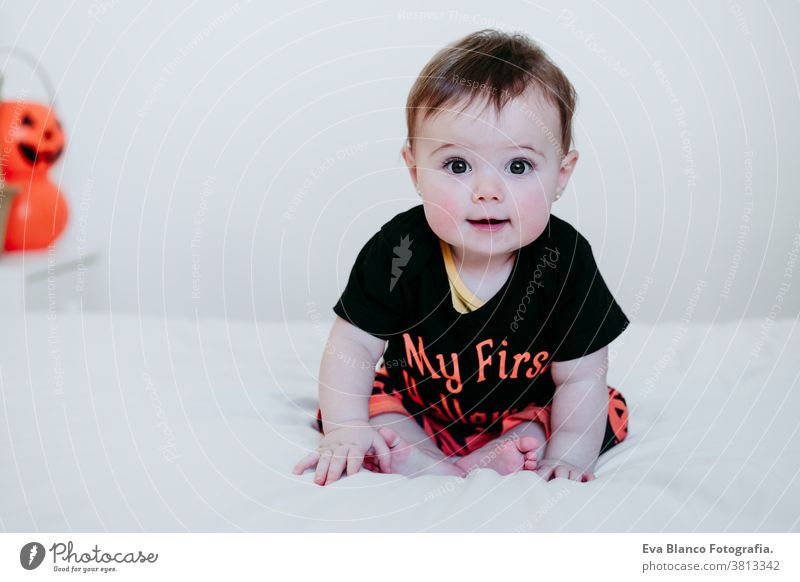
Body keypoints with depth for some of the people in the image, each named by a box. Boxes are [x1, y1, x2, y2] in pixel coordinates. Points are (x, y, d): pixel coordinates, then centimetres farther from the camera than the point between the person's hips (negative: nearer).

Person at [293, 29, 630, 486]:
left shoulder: (564, 260, -24)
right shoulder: (399, 251, -24)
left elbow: (579, 376, -17)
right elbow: (353, 346, -16)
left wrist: (567, 455, -25)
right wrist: (344, 429, -24)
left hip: (528, 411, 0)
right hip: (417, 405, 1)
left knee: (607, 412, -17)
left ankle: (491, 459, -28)